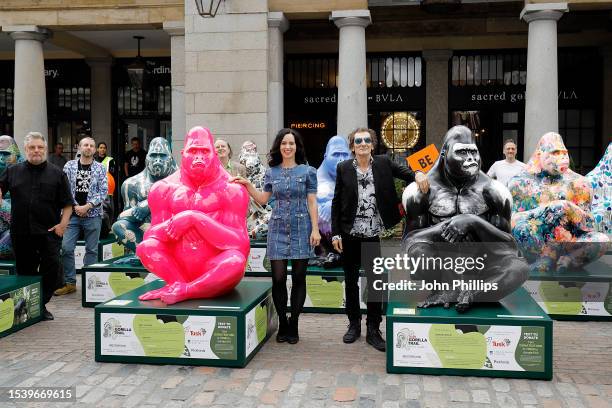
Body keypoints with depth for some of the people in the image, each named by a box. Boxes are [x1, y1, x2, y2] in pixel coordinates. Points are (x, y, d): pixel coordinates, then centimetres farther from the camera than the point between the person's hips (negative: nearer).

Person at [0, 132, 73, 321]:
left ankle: (42, 304, 8)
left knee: (51, 269, -7)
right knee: (25, 270, 10)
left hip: (49, 232, -2)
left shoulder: (57, 174, 6)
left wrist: (63, 224, -6)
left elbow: (67, 203, 5)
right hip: (21, 232, 2)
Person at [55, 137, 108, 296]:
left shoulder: (100, 168, 3)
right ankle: (70, 283, 7)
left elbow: (103, 191, -2)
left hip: (93, 215, -1)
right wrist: (75, 207, -7)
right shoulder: (69, 166, 5)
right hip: (72, 214, 1)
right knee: (66, 248, -4)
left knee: (91, 250, 5)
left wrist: (87, 206, -12)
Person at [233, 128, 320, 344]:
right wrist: (247, 185, -1)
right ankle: (282, 324, 15)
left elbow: (312, 202, 0)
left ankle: (293, 325, 15)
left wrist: (315, 229, -6)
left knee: (298, 278, 3)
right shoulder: (271, 172, 9)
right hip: (278, 229, 2)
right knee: (278, 278, -1)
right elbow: (263, 199, 11)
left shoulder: (308, 171, 2)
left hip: (301, 229, -1)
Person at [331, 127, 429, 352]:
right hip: (350, 235, 1)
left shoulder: (383, 163, 1)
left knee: (376, 282, 5)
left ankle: (373, 330, 17)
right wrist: (335, 234, -3)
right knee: (351, 281, 12)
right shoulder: (343, 168, 0)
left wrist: (418, 174, -35)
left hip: (375, 235, 0)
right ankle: (354, 324, 28)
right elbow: (336, 203, 1)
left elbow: (404, 172, -11)